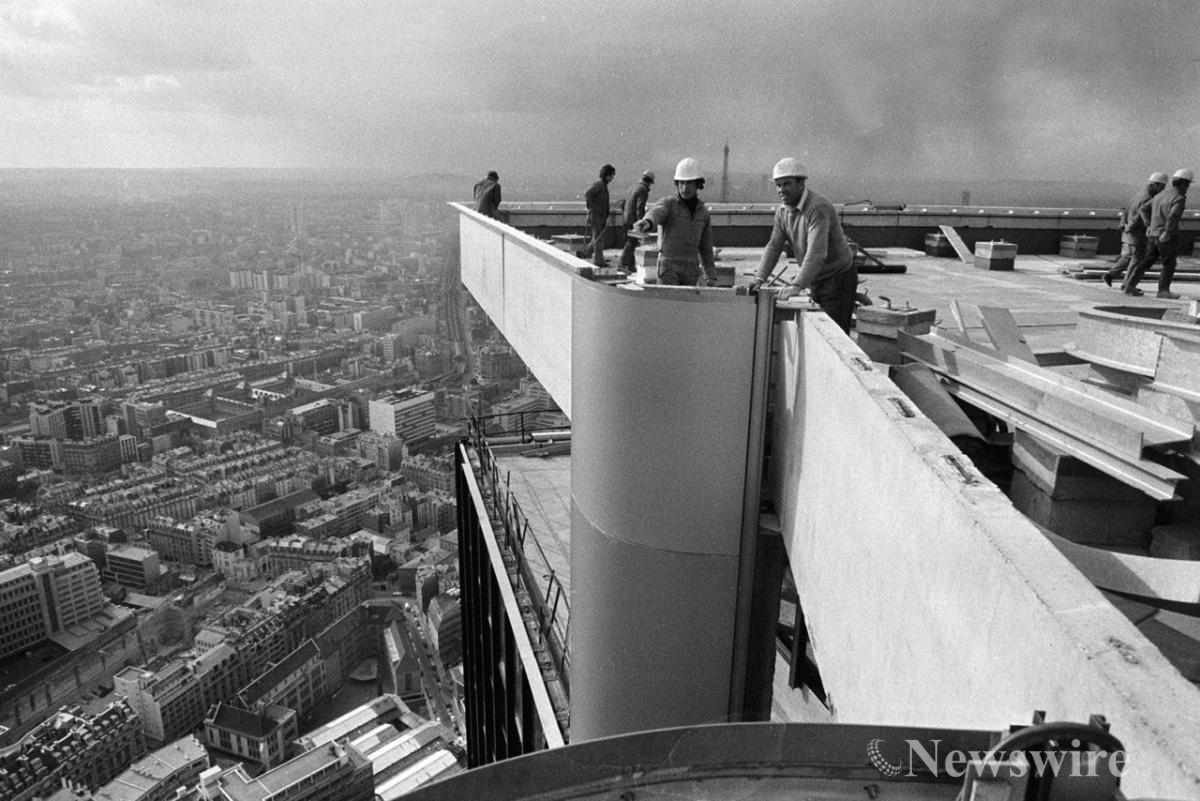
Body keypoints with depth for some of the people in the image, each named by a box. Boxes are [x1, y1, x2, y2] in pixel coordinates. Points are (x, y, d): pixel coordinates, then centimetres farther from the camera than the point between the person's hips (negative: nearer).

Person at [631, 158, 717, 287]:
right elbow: (656, 213, -32)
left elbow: (705, 248, 15)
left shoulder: (703, 213, 9)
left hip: (691, 271, 5)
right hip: (668, 267, -5)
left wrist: (711, 276, 10)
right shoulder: (667, 203, -6)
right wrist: (646, 223, -56)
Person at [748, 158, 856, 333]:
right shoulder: (782, 211, 2)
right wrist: (759, 278, -11)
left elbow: (817, 253, -35)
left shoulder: (818, 208, -25)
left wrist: (797, 285, -43)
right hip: (816, 280, 8)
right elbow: (774, 246, 3)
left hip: (839, 278, -8)